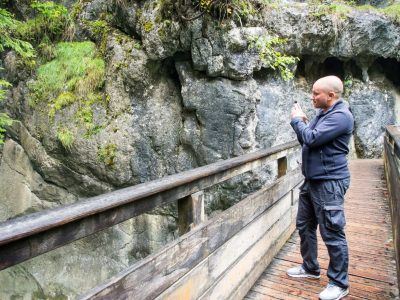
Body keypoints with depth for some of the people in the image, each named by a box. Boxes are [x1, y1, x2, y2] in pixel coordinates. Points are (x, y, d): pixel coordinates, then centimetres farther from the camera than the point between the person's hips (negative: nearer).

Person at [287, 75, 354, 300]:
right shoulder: (324, 113, 14)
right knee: (305, 225, 17)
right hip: (313, 180, 10)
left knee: (332, 234, 0)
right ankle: (310, 268, 34)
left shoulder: (340, 115, -16)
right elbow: (308, 139, 18)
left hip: (329, 183, -10)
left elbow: (311, 139, -23)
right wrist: (303, 121, 3)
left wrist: (296, 120, -7)